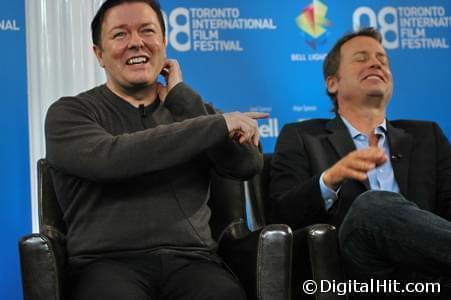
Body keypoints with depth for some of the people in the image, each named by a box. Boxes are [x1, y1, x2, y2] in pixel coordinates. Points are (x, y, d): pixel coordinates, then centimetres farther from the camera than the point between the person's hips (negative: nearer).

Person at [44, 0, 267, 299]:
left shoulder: (190, 110, 19)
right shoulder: (70, 113, 7)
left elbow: (248, 166, 3)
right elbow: (109, 159, -15)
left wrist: (181, 96, 3)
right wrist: (220, 125, -12)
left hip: (191, 259, 3)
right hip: (108, 262, -2)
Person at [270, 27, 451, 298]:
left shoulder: (426, 137, 26)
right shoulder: (302, 138, 17)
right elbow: (281, 217, 4)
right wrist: (329, 179, -15)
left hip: (426, 269, 1)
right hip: (353, 274, -1)